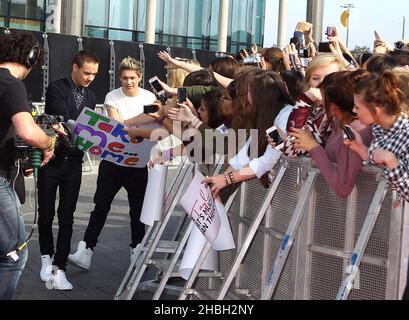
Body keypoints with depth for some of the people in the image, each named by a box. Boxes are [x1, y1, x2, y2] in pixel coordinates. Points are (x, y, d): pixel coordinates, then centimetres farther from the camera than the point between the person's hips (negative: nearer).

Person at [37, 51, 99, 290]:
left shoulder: (90, 97, 10)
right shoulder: (56, 89, -8)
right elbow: (62, 120, -19)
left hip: (74, 162, 4)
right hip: (51, 160, -4)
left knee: (67, 216, 1)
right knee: (46, 213, 6)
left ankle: (59, 267, 5)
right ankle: (47, 256, 28)